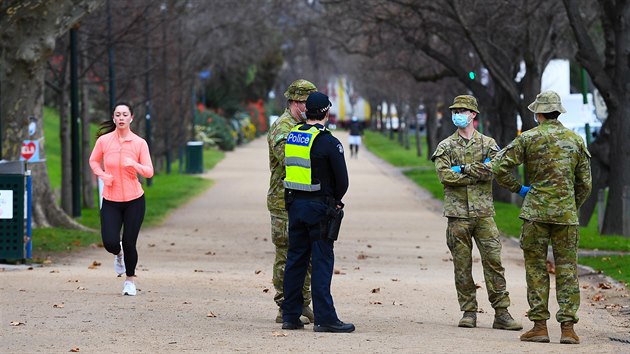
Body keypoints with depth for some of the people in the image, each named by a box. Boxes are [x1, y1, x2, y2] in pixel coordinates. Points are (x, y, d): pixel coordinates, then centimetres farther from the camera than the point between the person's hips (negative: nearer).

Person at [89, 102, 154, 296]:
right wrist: (103, 175, -5)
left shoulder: (139, 143, -5)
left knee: (129, 243, -1)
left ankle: (130, 280, 23)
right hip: (110, 200, 1)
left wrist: (135, 165, -25)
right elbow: (93, 161, 14)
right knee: (110, 243, -11)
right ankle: (118, 254, 29)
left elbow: (149, 171, -5)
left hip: (134, 200, -1)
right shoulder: (103, 140, -3)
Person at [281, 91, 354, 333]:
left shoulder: (291, 136, 6)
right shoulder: (328, 142, -13)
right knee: (321, 262, -4)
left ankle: (290, 315, 14)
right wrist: (335, 200, 9)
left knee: (295, 259, 12)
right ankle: (324, 318, -6)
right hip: (319, 207, -6)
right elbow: (342, 179, -9)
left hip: (295, 204, 6)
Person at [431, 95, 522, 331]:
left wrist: (464, 169, -12)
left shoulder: (488, 144, 9)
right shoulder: (445, 147, 8)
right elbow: (445, 176, -9)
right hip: (457, 213, 0)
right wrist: (478, 172, -10)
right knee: (462, 265, 2)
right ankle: (468, 312, 10)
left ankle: (501, 313, -2)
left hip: (484, 212, 0)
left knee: (493, 260, -4)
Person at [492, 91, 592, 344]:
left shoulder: (529, 138, -2)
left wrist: (519, 189, 7)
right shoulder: (575, 140, 7)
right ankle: (567, 327, -2)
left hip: (536, 211, -2)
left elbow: (500, 168, -7)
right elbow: (585, 183, 9)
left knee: (536, 268, 4)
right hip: (566, 214, 2)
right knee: (567, 269, 3)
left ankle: (539, 325, 2)